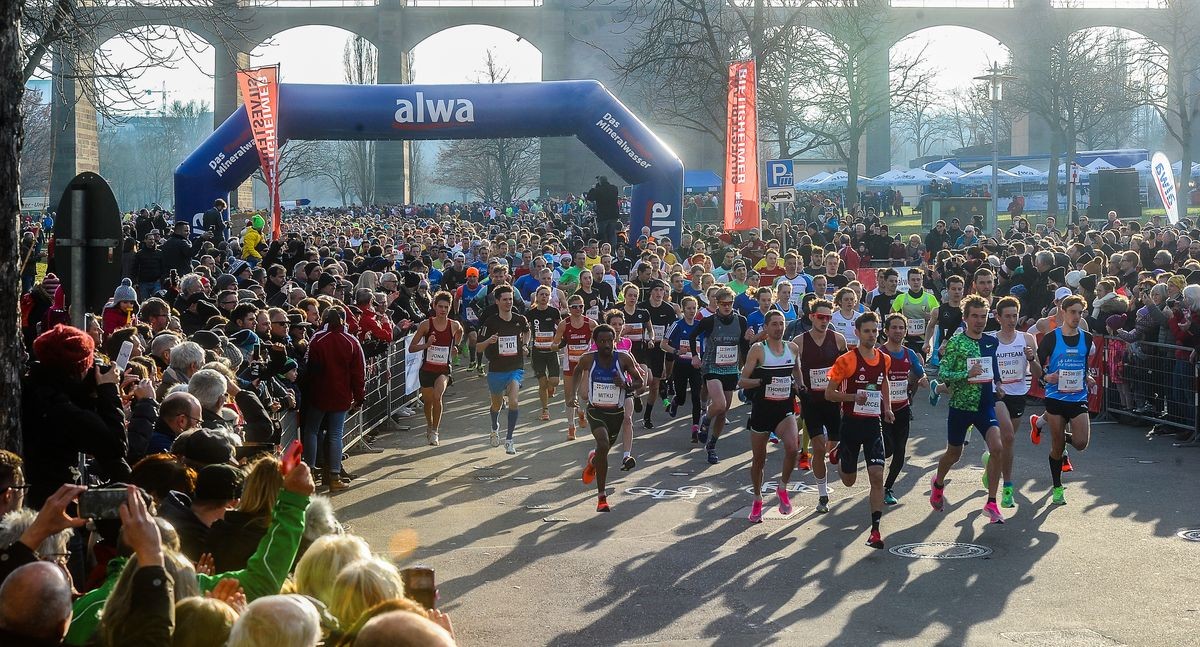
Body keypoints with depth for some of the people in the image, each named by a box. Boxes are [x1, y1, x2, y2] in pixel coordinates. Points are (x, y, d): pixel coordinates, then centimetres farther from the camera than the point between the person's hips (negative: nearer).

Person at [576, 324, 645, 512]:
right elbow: (577, 372, 11)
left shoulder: (624, 359, -13)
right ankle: (601, 497, -19)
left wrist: (627, 386, -24)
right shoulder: (588, 359, -12)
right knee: (603, 444, -26)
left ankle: (593, 460, 61)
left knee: (605, 448, 20)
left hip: (616, 412, 2)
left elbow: (639, 382, -4)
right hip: (596, 410, -2)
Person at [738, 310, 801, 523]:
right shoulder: (758, 349, -6)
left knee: (792, 447, -25)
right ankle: (757, 500, 30)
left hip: (785, 409, 2)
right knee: (759, 459, 8)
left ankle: (783, 488, -2)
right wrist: (761, 381, -23)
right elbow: (742, 381, -7)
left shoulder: (793, 348, 6)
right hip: (762, 408, -2)